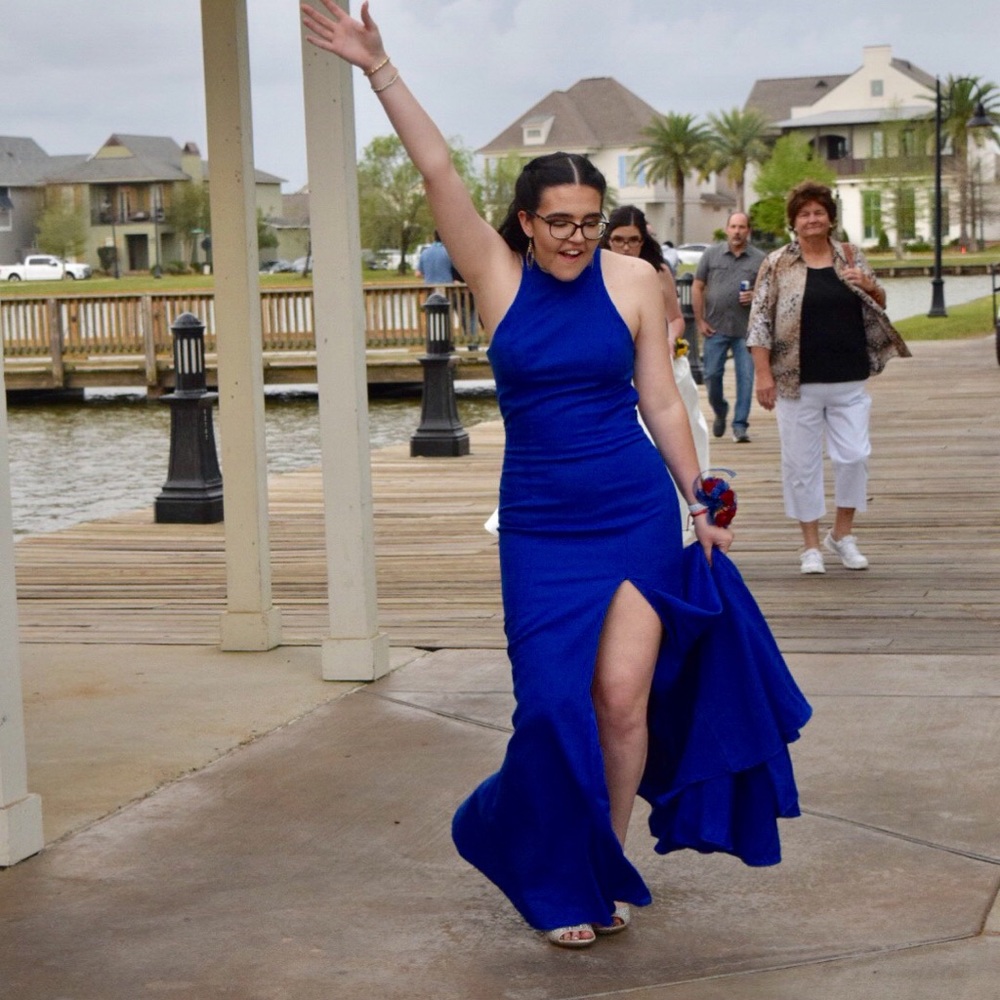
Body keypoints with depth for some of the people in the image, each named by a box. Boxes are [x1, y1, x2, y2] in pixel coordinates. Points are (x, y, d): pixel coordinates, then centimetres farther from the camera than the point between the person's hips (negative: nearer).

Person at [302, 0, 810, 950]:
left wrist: (702, 505, 6)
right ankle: (566, 882, 19)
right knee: (555, 703, -1)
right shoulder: (498, 274, -2)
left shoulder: (633, 281, -2)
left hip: (636, 514, 0)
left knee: (623, 695, -4)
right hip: (539, 524, 1)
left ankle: (608, 865, 17)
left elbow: (661, 401, 4)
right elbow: (437, 170, -10)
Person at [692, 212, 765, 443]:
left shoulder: (759, 259, 4)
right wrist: (700, 321, 0)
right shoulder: (712, 254, 6)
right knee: (711, 374, 4)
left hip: (746, 330, -1)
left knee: (745, 376, -3)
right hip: (715, 328, 1)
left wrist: (755, 296, -12)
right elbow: (697, 288, 6)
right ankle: (720, 412, 29)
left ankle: (740, 425, 3)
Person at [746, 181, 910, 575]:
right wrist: (763, 374, -9)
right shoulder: (777, 264, -1)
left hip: (848, 380, 2)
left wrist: (870, 286, -7)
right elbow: (760, 323, -2)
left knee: (854, 456, -1)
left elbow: (878, 306, 16)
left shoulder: (851, 257, 8)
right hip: (797, 382, -2)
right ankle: (811, 544, 14)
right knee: (801, 461, 3)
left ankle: (842, 534, 19)